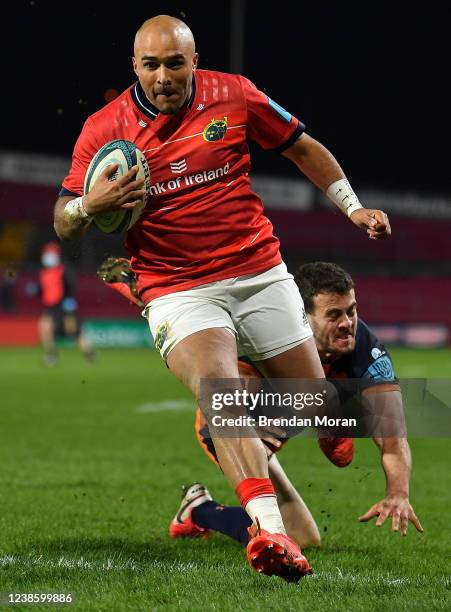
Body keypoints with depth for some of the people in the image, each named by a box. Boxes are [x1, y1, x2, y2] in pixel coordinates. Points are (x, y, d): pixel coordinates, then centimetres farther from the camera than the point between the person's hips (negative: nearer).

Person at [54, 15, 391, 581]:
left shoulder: (234, 96, 0)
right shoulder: (103, 129, -3)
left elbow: (302, 148, 16)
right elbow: (63, 225, 2)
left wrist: (351, 206, 12)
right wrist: (88, 206, -21)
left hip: (260, 274, 3)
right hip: (177, 291, -3)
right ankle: (269, 530, -43)